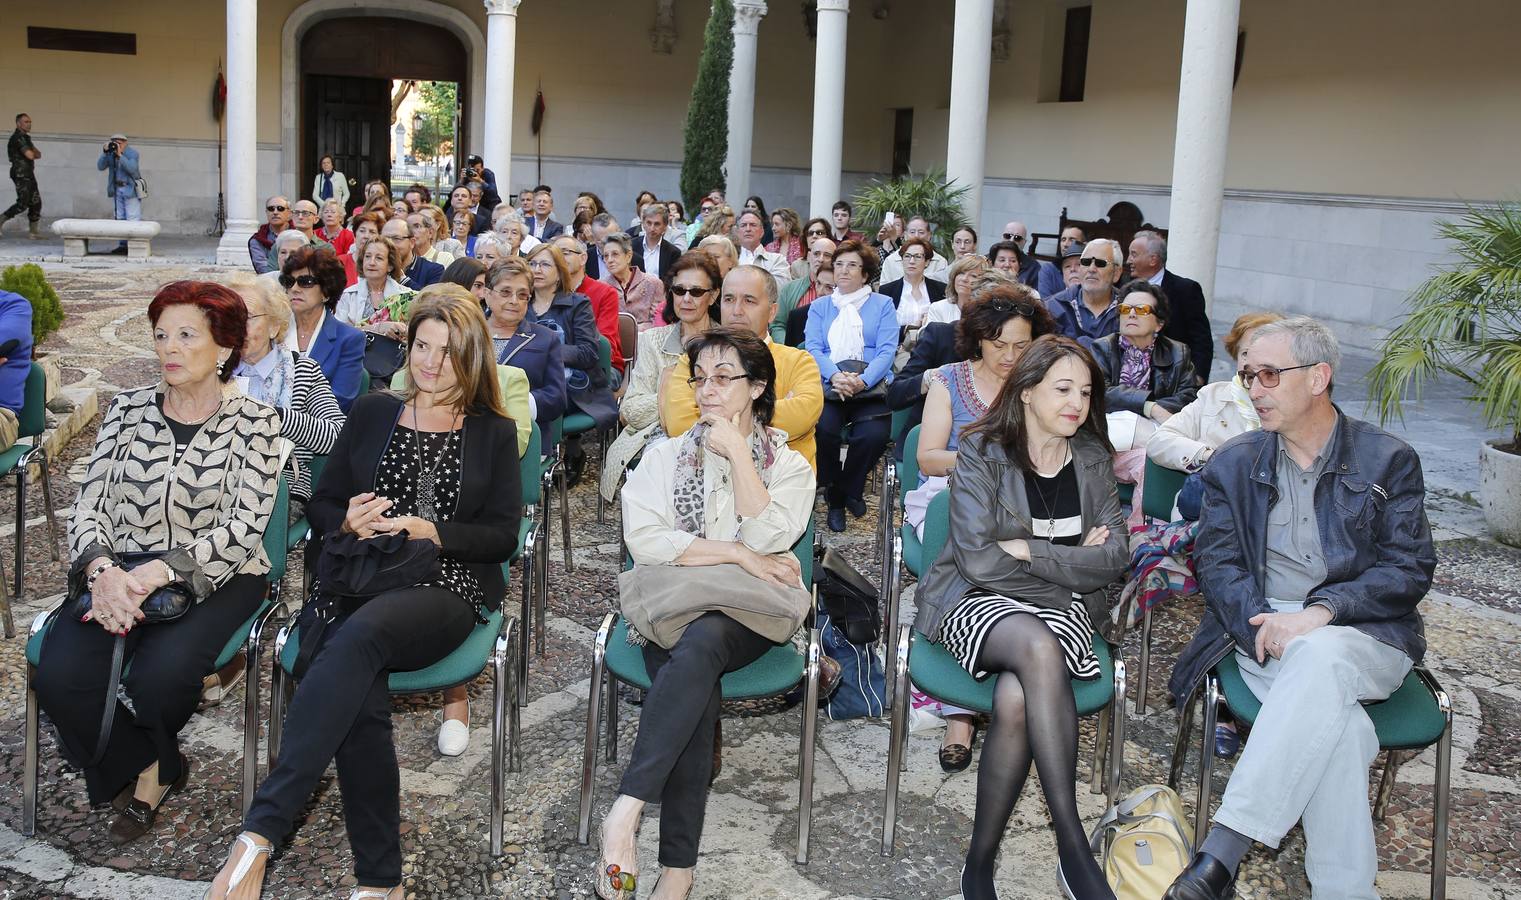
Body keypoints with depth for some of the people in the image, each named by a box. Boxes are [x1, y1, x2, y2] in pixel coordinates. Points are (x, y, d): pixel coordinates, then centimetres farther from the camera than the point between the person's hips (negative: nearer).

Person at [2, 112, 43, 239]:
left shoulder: (25, 137, 19)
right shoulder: (18, 137, -11)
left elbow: (38, 154, 15)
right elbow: (30, 155, -19)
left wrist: (33, 153, -6)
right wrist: (33, 153, 3)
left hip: (29, 174, 9)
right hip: (21, 174, -9)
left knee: (36, 203, 5)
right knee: (23, 204, -13)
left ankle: (33, 231, 8)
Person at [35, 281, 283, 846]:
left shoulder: (255, 423, -2)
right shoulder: (127, 411, 8)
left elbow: (243, 527, -11)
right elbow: (91, 505, 3)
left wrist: (161, 571, -25)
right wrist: (101, 568, -19)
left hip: (215, 578, -3)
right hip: (121, 574, 3)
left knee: (160, 672, -30)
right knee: (60, 674, -23)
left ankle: (151, 767, 10)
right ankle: (148, 769, 7)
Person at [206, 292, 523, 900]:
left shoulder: (494, 433, 15)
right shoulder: (373, 413, 20)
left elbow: (502, 536, 7)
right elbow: (321, 505, 20)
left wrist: (431, 531, -9)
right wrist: (347, 522, -4)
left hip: (447, 589, -2)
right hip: (356, 582, 2)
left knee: (358, 636, -37)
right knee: (361, 704, -32)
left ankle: (260, 832, -40)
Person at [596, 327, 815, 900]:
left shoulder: (790, 466, 14)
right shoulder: (665, 457, 15)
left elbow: (770, 537, -8)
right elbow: (643, 540, -3)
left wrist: (737, 451, -5)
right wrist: (738, 555, -8)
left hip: (748, 616, -1)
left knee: (698, 643, -37)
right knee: (698, 685, -33)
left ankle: (626, 810, -42)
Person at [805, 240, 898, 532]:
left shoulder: (882, 305, 15)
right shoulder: (820, 306, 20)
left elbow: (886, 351, 2)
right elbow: (812, 348, 5)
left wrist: (862, 380, -18)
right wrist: (835, 376, -17)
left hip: (870, 385, -1)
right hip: (828, 385, 1)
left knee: (874, 434, -31)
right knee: (823, 429, -31)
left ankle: (847, 491, -1)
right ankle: (834, 494, -5)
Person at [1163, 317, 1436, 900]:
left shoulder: (1388, 460, 8)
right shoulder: (1234, 463, 14)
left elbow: (1409, 571, -1)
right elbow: (1216, 562, 4)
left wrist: (1319, 612, -18)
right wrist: (1264, 624, -17)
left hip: (1364, 638, -1)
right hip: (1262, 630, 2)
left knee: (1318, 657, -38)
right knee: (1336, 723, -33)